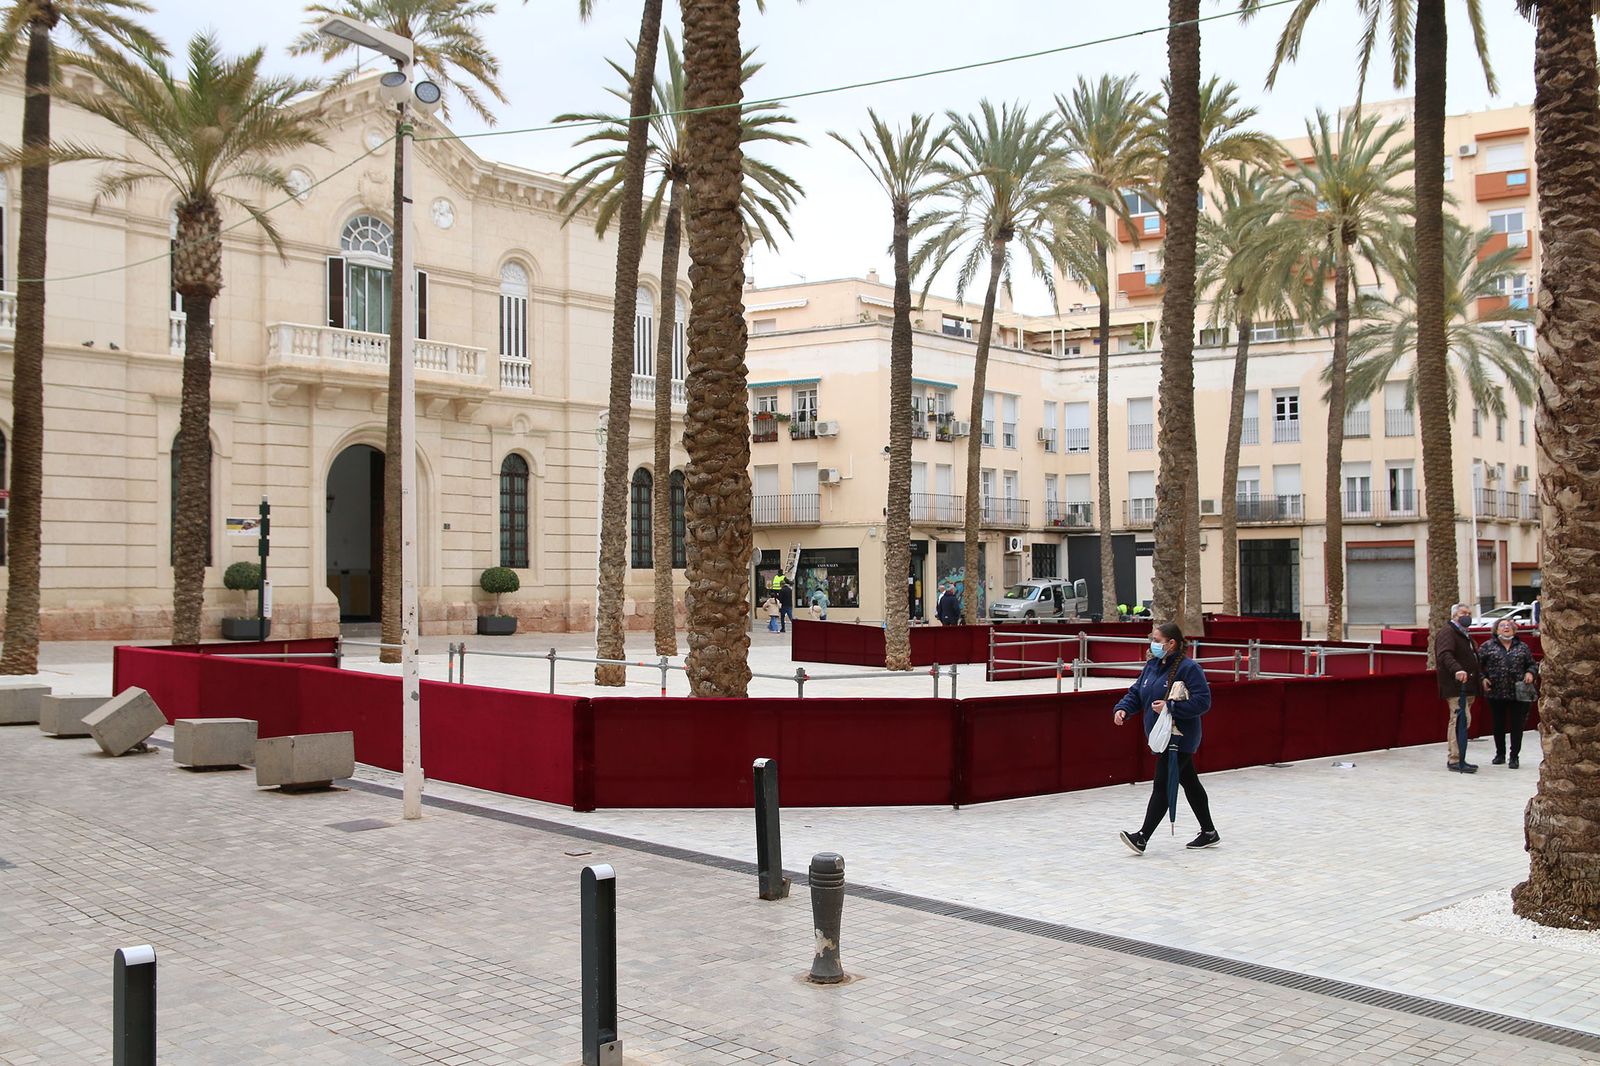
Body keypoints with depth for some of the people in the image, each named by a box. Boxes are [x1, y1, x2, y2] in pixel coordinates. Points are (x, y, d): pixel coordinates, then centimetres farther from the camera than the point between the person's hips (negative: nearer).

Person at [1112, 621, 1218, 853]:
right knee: (1189, 782, 17)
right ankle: (1209, 833, 29)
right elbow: (1136, 692, 12)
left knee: (1162, 786, -9)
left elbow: (1202, 701, -21)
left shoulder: (1189, 668, -16)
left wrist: (1169, 707, -25)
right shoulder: (1152, 665, 8)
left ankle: (1142, 837, -10)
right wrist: (1123, 708, -7)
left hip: (1179, 738, -9)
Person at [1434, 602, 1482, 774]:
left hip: (1466, 687, 11)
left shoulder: (1465, 635, 25)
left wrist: (1480, 677, 33)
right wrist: (1457, 670, -42)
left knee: (1458, 722, 13)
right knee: (1460, 721, -14)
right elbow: (1444, 655, -26)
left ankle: (1455, 759, 19)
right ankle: (1456, 761, -14)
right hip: (1456, 686, -11)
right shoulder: (1447, 632, -9)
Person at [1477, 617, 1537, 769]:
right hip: (1496, 692, -1)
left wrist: (1530, 673, -3)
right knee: (1498, 725, 10)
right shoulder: (1487, 646, 2)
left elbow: (1532, 664, 17)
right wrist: (1483, 679, -10)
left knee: (1517, 725, 1)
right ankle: (1500, 754, 25)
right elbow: (1477, 664, 3)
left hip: (1518, 692, 1)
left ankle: (1514, 756, 10)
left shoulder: (1522, 647, 8)